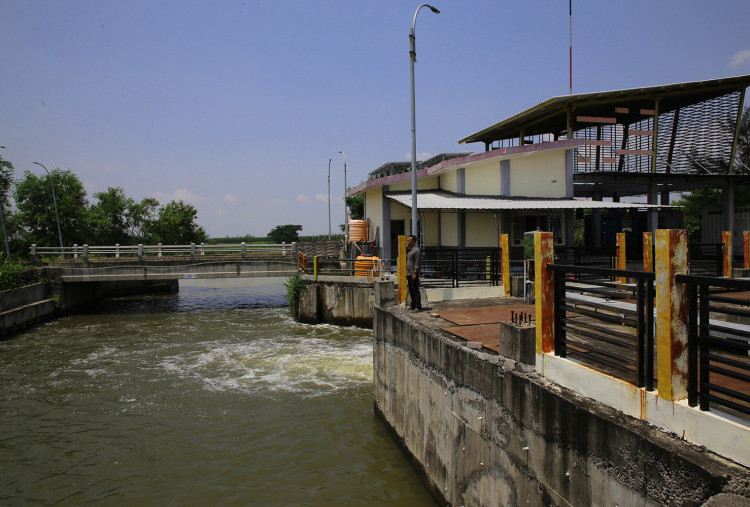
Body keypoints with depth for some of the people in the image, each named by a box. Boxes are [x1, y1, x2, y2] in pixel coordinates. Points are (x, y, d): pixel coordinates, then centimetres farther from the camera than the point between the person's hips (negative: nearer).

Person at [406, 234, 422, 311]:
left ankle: (418, 307, -6)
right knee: (411, 291, 12)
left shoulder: (416, 250, -11)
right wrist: (406, 273, 19)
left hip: (413, 274, -10)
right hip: (409, 274, 10)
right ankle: (413, 306, 19)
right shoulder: (409, 250, 18)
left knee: (415, 291, -8)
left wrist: (415, 273, -21)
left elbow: (417, 263, -16)